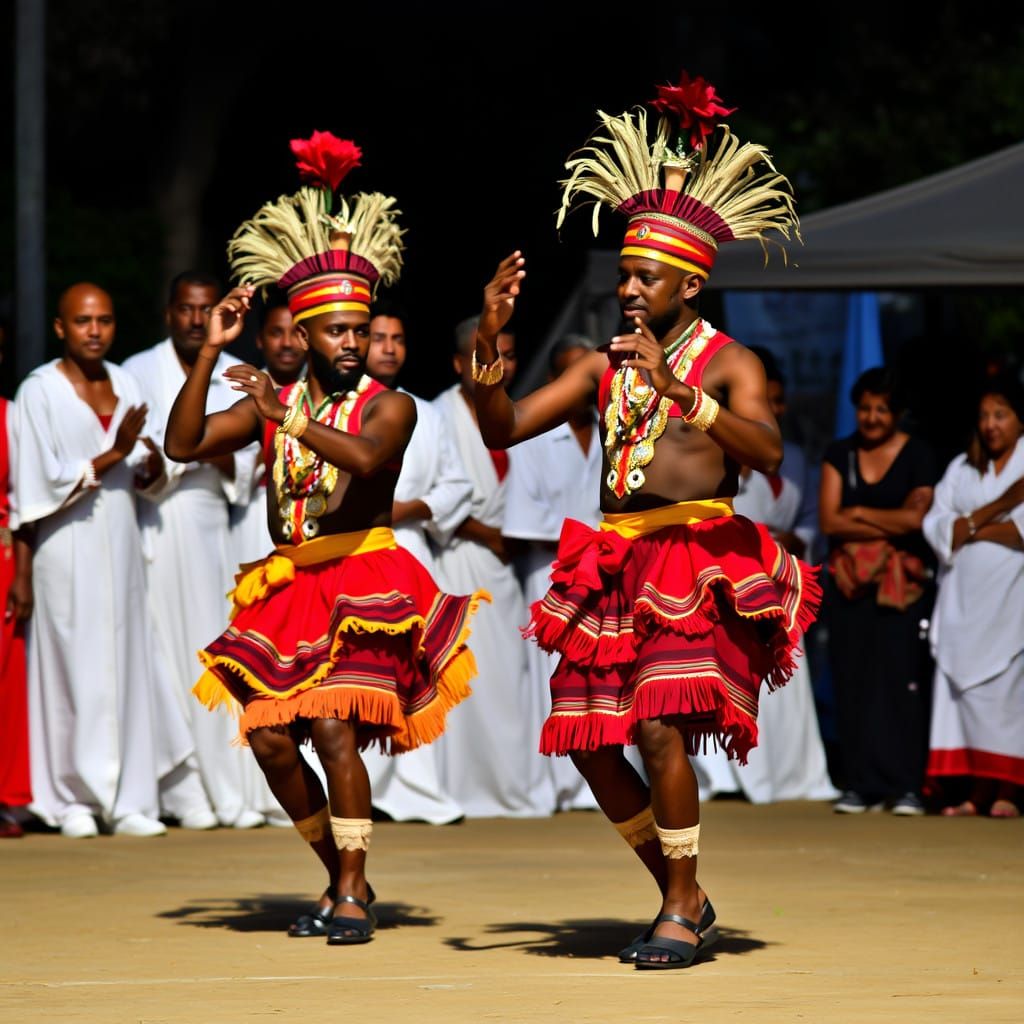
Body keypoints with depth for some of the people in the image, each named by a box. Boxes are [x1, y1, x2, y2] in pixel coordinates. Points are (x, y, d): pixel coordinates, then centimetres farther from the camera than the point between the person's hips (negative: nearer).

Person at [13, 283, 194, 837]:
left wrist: (151, 464, -9)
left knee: (127, 665, 3)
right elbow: (44, 482, -11)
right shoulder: (39, 391, -7)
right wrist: (112, 456, -17)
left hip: (121, 544, 5)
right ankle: (71, 800, 5)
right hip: (69, 550, -5)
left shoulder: (123, 382, 9)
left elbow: (141, 473, 13)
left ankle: (128, 799, 6)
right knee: (74, 669, -3)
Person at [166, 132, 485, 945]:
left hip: (363, 585, -5)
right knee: (270, 736, -2)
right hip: (288, 587, 5)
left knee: (334, 727, -18)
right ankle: (341, 876, 16)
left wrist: (288, 419, -28)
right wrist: (210, 354, -3)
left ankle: (353, 893, -10)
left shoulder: (388, 405, -1)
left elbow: (366, 457, -22)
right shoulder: (272, 403, 12)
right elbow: (183, 444, 4)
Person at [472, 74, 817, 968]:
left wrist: (677, 387, -28)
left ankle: (682, 913, -8)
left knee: (659, 727, -20)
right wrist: (489, 341, -5)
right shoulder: (604, 368, 14)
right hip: (614, 566, 6)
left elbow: (767, 451, -20)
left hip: (697, 563, -6)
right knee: (590, 740, 4)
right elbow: (503, 428, 10)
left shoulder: (729, 363, -2)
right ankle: (683, 896, 21)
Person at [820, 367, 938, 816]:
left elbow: (915, 518, -10)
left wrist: (859, 514, 0)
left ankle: (905, 786, -7)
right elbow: (830, 521, 0)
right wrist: (889, 527, -6)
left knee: (901, 679, -8)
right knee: (853, 681, -1)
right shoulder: (839, 454, 10)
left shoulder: (917, 455, 2)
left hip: (902, 583, -3)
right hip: (850, 581, 3)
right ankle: (859, 784, 3)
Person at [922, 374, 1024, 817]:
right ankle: (978, 791, -2)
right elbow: (935, 527, 5)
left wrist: (970, 527, -4)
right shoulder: (961, 469, 17)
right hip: (964, 597, 4)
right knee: (967, 690, -2)